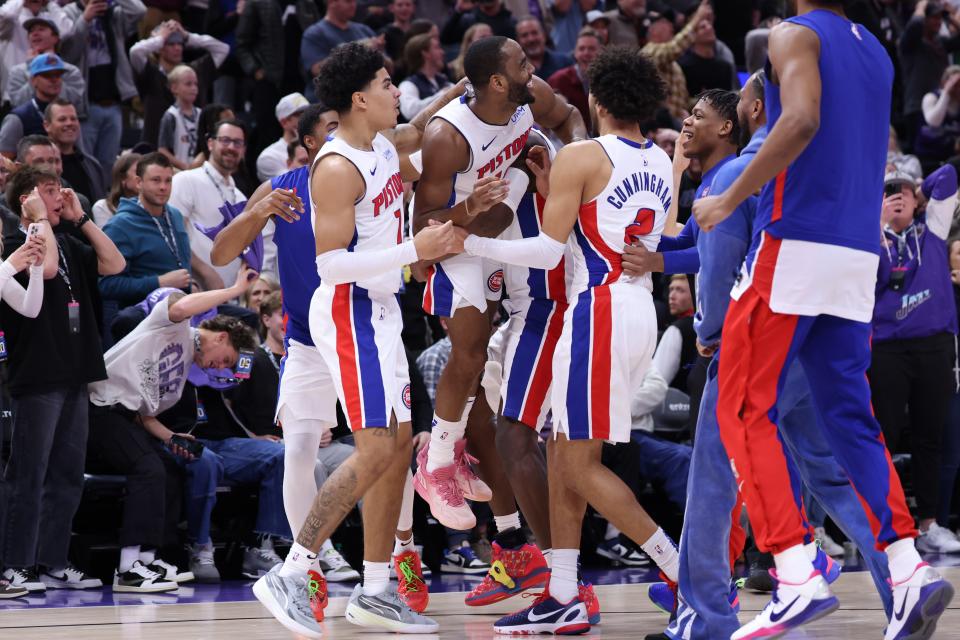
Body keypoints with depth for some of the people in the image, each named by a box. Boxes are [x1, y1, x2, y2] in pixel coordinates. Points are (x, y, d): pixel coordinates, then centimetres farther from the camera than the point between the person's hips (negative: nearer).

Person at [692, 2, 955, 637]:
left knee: (745, 411, -1)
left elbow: (801, 120, -23)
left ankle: (797, 577, -14)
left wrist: (730, 200, -16)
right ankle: (909, 567, -4)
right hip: (859, 256, 7)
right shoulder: (875, 51, 18)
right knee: (849, 418, 11)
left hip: (795, 245, -7)